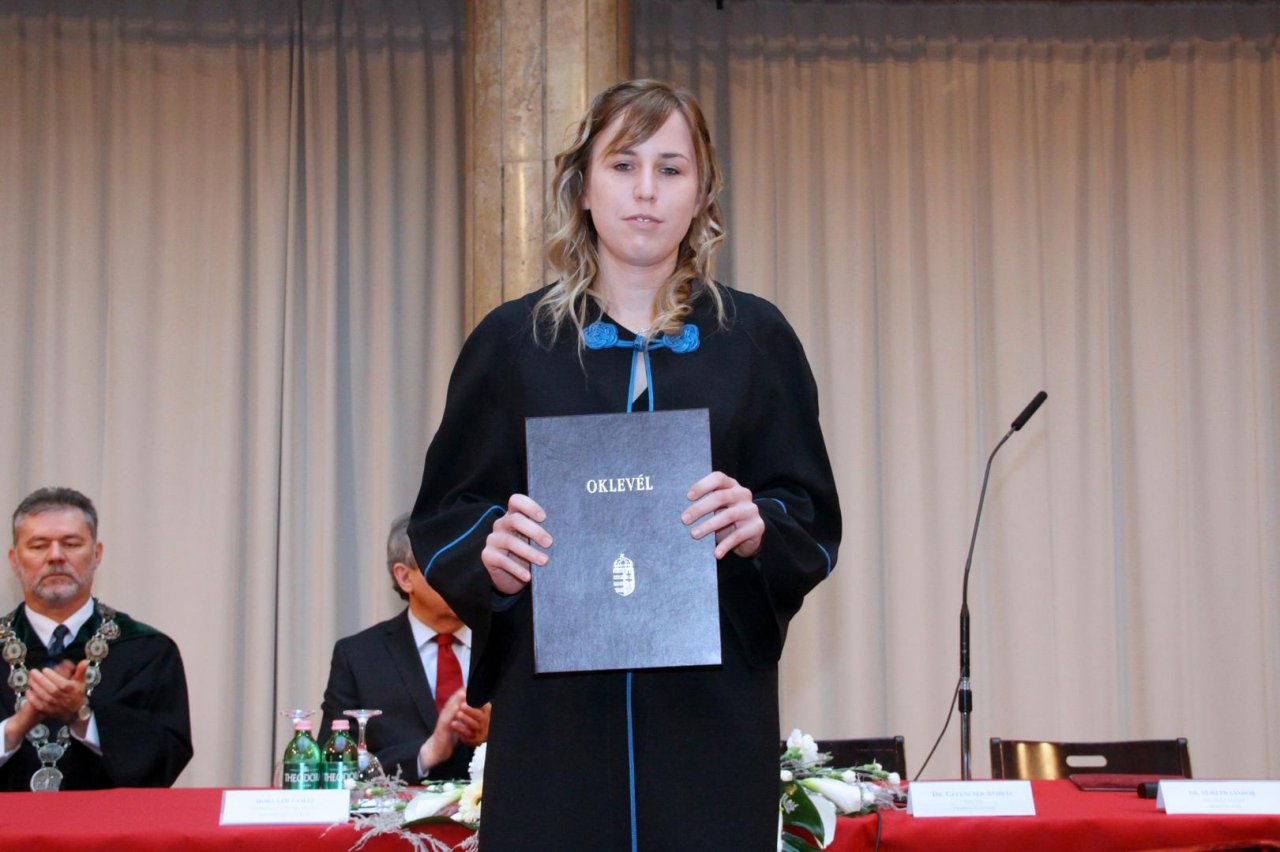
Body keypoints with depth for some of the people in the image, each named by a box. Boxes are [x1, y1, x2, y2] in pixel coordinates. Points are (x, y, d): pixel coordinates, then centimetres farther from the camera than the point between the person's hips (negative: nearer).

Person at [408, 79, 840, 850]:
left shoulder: (755, 339, 7)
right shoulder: (513, 341, 7)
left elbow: (816, 526, 6)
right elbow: (440, 520, 7)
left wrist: (760, 528, -16)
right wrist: (488, 554, -15)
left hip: (711, 708, 0)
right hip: (553, 710, 0)